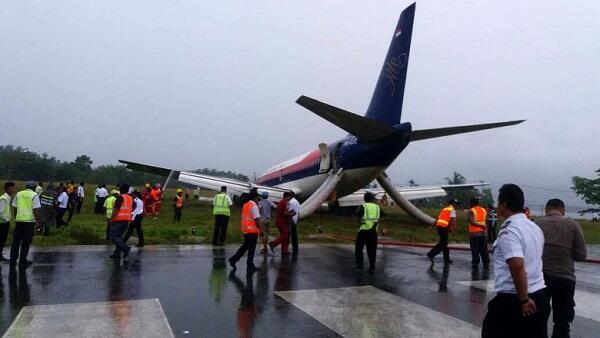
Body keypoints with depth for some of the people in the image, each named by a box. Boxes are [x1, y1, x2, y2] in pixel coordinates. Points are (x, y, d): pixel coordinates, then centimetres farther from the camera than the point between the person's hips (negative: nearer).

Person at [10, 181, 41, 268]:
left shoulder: (18, 194, 7)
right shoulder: (34, 195, -7)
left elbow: (14, 207, 13)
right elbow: (36, 209, -13)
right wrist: (38, 220, -4)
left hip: (19, 220, 4)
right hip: (29, 220, -4)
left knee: (16, 241, 16)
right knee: (26, 242, 4)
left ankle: (13, 260, 22)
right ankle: (22, 261, 10)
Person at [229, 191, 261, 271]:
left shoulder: (245, 205, 11)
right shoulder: (254, 206, -15)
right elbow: (257, 219, -19)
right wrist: (260, 228, -10)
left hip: (245, 229, 8)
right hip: (253, 230, -8)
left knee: (245, 246, 19)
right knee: (251, 249, 3)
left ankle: (233, 259, 14)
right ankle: (250, 266, 10)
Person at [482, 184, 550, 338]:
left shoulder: (508, 230, -17)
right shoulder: (535, 228, 10)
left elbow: (517, 265, -25)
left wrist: (523, 300, -19)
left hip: (512, 300, -8)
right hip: (539, 296, 8)